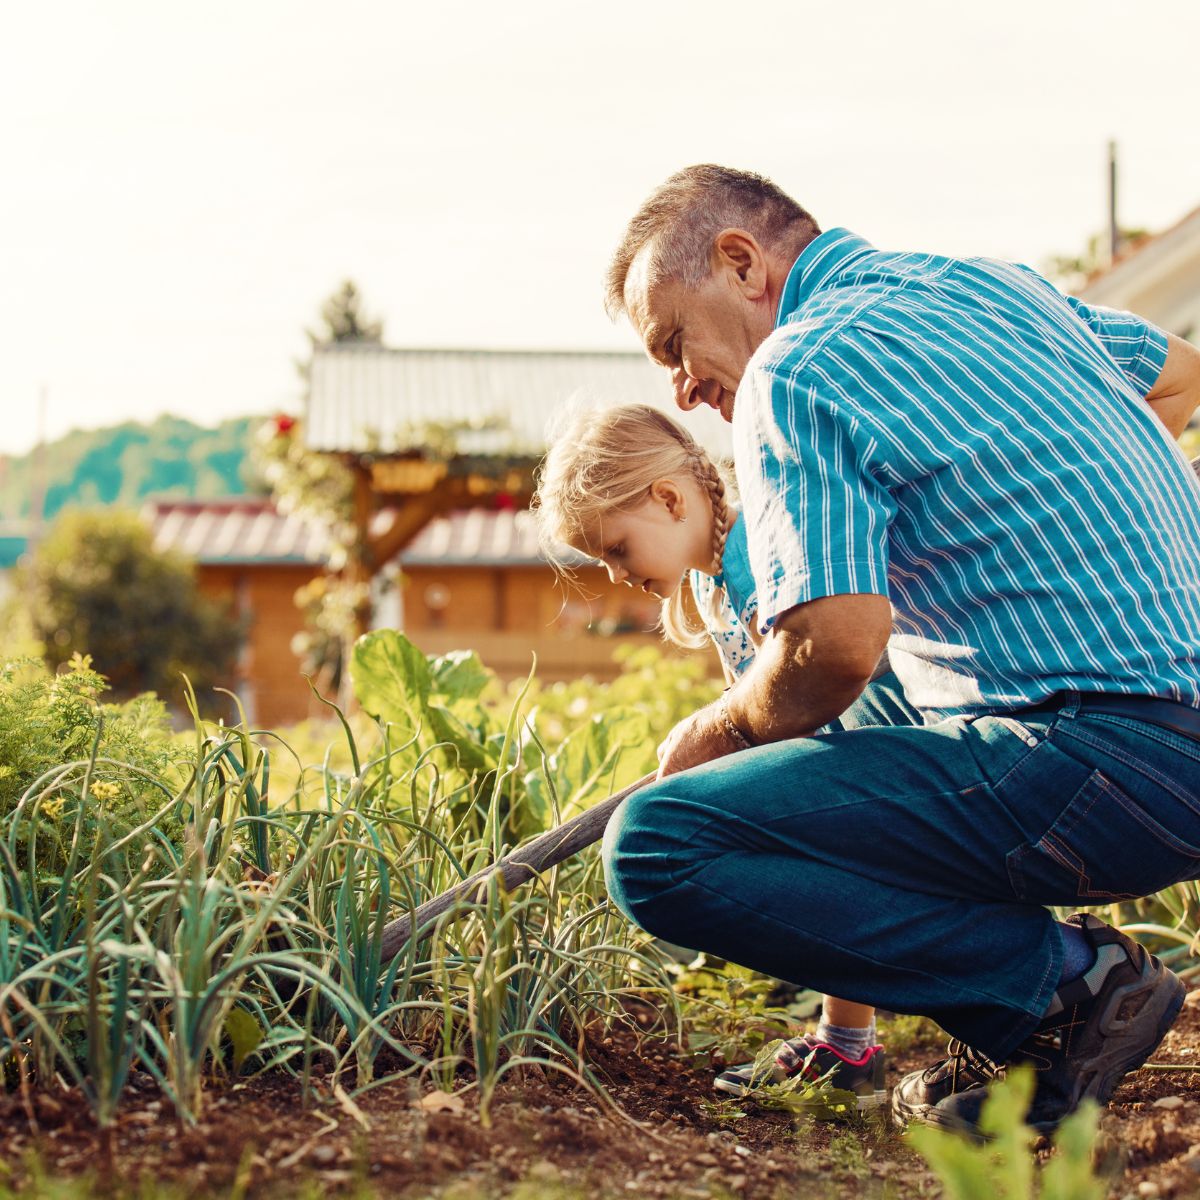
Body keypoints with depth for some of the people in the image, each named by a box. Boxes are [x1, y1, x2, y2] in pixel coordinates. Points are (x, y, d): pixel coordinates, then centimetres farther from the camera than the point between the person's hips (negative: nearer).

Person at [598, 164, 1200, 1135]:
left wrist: (714, 735, -1)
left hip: (1115, 763, -10)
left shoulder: (796, 372, -9)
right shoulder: (986, 283, 17)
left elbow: (835, 646, -21)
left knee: (657, 847, -15)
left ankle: (1063, 983, -9)